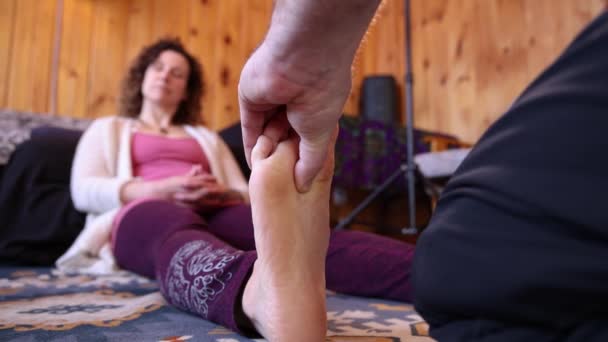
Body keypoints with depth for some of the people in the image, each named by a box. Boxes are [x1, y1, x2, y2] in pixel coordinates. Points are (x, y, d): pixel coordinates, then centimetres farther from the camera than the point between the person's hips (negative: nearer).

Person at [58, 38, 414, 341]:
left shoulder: (207, 137, 34)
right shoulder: (108, 128, 28)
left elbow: (245, 192, 24)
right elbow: (83, 191, 9)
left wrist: (226, 193, -3)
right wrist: (164, 188, -7)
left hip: (215, 216, 2)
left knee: (285, 228, -33)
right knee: (181, 243, -42)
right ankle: (267, 295, -78)